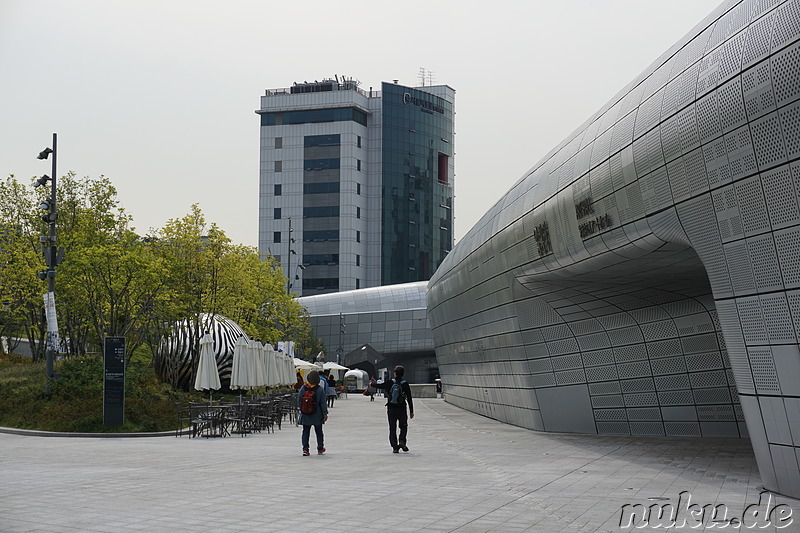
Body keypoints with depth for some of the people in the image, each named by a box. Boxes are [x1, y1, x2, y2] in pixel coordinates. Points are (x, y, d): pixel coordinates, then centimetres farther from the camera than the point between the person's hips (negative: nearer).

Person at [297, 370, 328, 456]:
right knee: (319, 432, 14)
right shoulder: (320, 389, -10)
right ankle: (320, 449, 24)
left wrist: (301, 410, 16)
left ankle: (305, 449, -5)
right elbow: (323, 403, -8)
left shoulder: (303, 388, -4)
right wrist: (325, 413, -1)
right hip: (317, 415, -1)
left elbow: (299, 401, 2)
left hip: (305, 415, 1)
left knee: (305, 432, 6)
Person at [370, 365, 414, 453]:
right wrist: (411, 411, 4)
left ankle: (395, 447, 2)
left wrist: (372, 383, 30)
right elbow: (409, 399, -2)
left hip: (391, 409, 0)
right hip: (402, 409, 0)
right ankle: (402, 441, -9)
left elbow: (379, 386, 8)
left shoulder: (390, 382, -4)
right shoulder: (405, 384, -3)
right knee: (403, 427, 13)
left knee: (392, 429, 7)